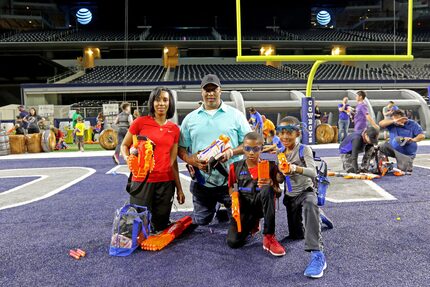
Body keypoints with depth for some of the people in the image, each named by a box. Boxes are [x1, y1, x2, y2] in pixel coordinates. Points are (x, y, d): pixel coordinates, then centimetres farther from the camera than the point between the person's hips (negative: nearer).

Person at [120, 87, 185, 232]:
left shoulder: (175, 129, 7)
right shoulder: (141, 122, -2)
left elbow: (173, 161, 10)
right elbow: (124, 145, 6)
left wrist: (179, 189, 11)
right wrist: (128, 159, -16)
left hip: (166, 182, 3)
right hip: (142, 180, -3)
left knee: (161, 226, 9)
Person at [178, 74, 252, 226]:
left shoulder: (236, 115, 3)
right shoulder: (190, 118, 8)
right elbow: (181, 148, 7)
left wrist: (232, 152, -15)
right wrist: (192, 161, -12)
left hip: (231, 181, -1)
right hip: (201, 183, 2)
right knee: (201, 223, 13)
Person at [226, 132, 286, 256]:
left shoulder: (270, 166, 1)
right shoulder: (235, 166, 5)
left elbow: (278, 191, 2)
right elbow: (231, 187, 13)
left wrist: (271, 184, -21)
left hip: (261, 204, 0)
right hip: (244, 206, 1)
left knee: (267, 189, -36)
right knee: (233, 242, -22)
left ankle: (269, 237, -25)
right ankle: (251, 224, 13)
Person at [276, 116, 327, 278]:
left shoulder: (304, 150, -13)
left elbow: (313, 173, -30)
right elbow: (280, 180, 7)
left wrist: (295, 168, -48)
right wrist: (280, 173, -16)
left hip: (305, 191, -5)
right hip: (289, 196, 6)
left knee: (310, 204, -43)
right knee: (295, 235, 12)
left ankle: (317, 254, -43)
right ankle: (315, 219, 44)